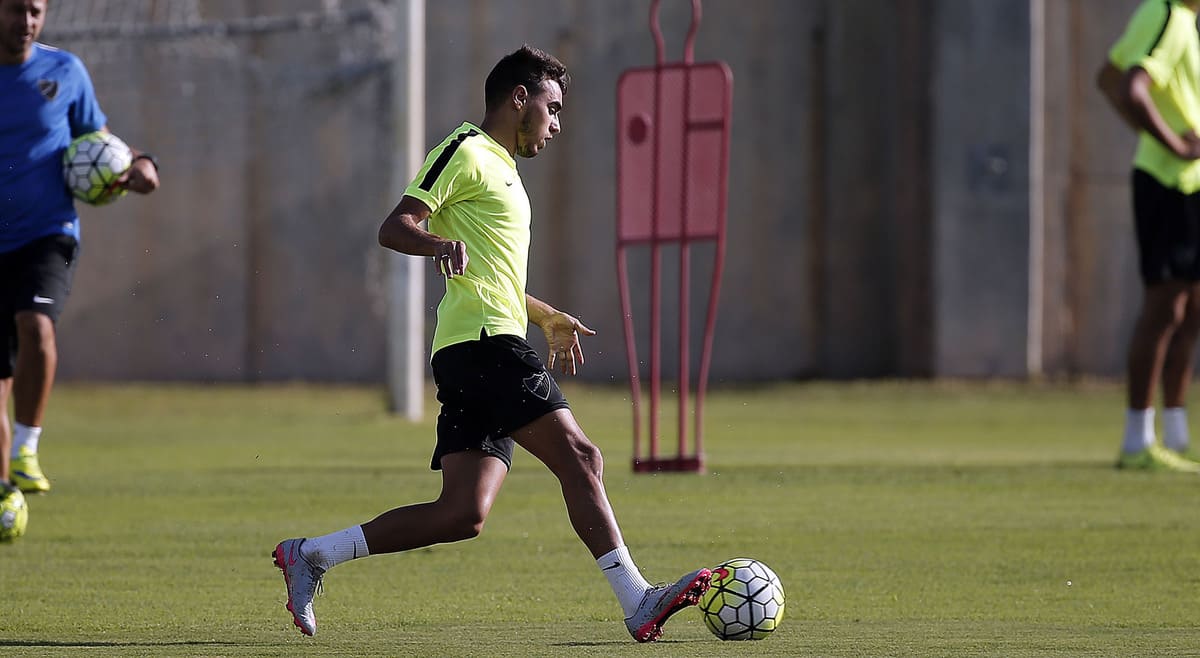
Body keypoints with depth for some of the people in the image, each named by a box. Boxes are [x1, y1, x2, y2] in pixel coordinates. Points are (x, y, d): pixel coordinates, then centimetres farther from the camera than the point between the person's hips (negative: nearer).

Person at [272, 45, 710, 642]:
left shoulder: (500, 169, 29)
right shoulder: (467, 152, -1)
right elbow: (394, 227, -12)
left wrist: (547, 317, 39)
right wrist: (441, 243, -30)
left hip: (480, 354, 10)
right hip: (484, 343, -10)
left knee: (462, 514, 0)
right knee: (578, 456, -15)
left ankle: (310, 555, 4)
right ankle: (637, 603, -18)